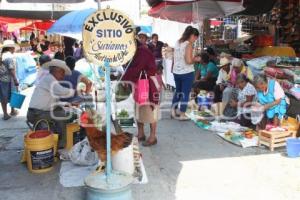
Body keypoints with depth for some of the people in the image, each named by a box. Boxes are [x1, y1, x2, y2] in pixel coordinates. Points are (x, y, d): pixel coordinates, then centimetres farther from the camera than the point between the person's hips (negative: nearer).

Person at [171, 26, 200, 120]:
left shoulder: (178, 42, 8)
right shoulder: (189, 44, -14)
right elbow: (189, 61, -20)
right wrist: (196, 59, -4)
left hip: (176, 72, 7)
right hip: (187, 73, -7)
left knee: (178, 91, 21)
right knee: (185, 93, 3)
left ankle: (173, 111, 26)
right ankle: (182, 115, 9)